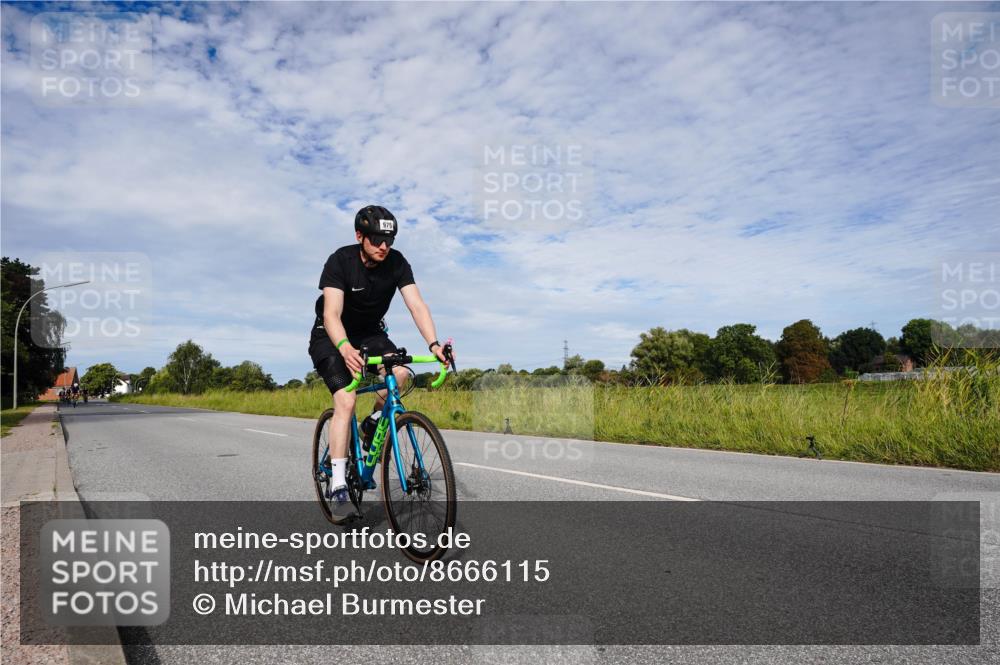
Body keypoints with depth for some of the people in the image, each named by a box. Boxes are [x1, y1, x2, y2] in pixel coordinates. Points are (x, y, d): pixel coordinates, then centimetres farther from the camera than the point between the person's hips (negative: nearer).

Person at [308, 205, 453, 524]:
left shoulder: (397, 263, -16)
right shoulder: (340, 261, -25)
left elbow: (417, 305, -24)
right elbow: (332, 313, -36)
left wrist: (434, 344, -41)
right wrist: (345, 348, -56)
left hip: (370, 333, 4)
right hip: (331, 337, -3)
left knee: (400, 374, -25)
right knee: (346, 400, -22)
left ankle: (374, 422, 4)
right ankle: (338, 488, -17)